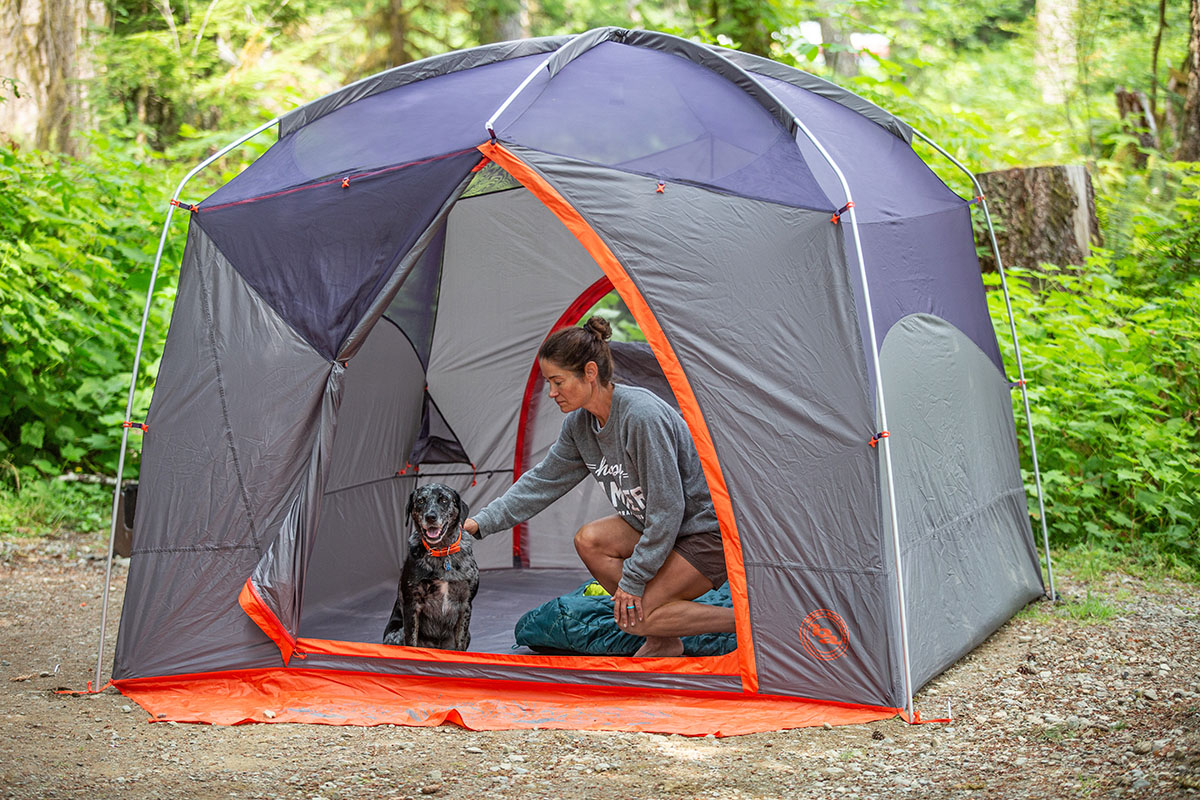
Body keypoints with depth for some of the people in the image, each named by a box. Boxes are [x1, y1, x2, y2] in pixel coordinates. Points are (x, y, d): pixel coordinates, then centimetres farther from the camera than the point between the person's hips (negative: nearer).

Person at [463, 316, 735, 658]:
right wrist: (482, 522, 1)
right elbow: (543, 480, 9)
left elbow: (667, 506, -26)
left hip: (712, 531, -9)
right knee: (589, 540, -8)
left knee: (636, 616, -18)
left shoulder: (643, 415, -28)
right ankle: (664, 642, 2)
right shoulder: (580, 424, -1)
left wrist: (633, 578, -20)